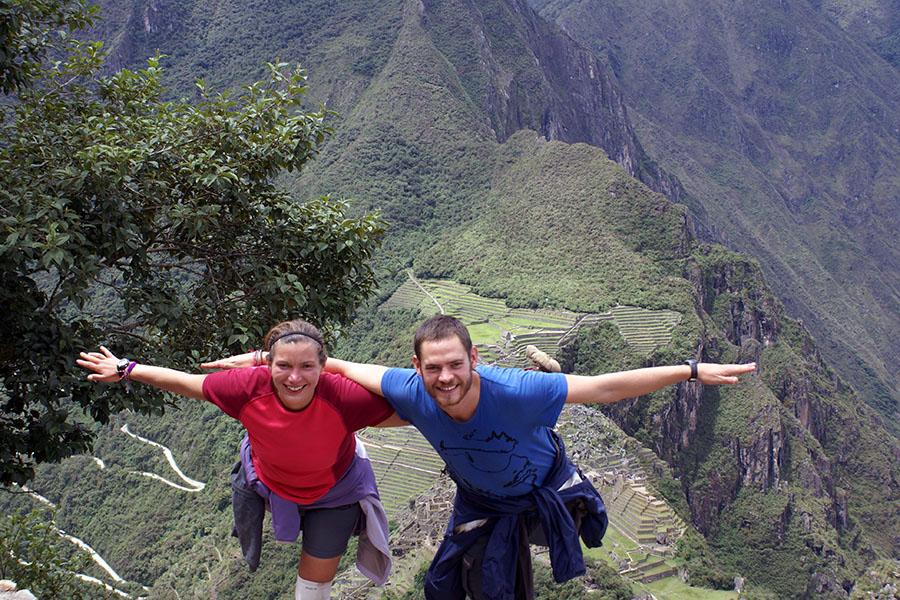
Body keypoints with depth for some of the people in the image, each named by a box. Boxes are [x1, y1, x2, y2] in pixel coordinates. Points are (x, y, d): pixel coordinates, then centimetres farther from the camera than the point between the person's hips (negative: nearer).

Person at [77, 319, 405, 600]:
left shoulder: (343, 397, -44)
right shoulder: (249, 387, -38)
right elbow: (185, 382, -19)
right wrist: (126, 370, -12)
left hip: (332, 490, -2)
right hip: (266, 480, 3)